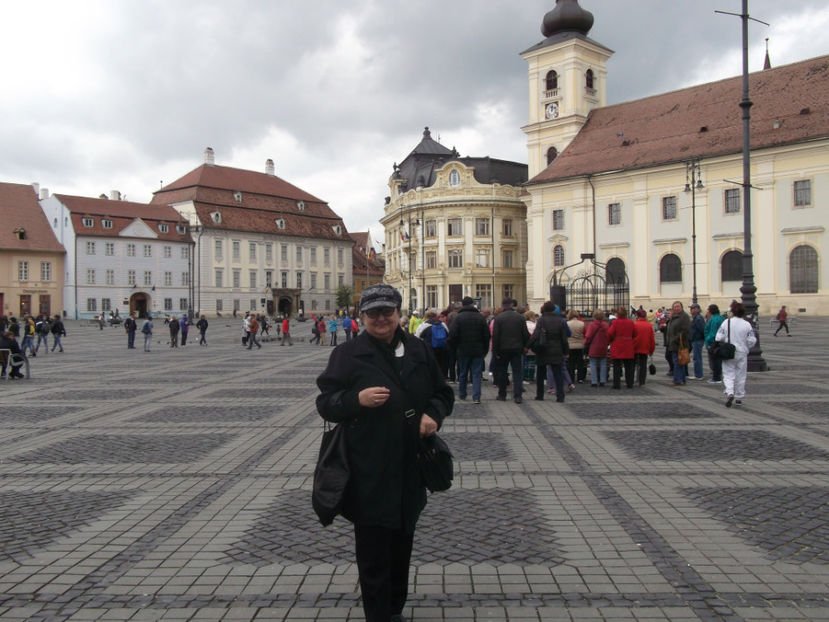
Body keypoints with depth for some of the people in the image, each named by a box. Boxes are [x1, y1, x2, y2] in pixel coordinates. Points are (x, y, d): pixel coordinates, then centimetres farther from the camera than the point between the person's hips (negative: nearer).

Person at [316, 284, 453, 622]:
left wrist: (434, 414, -7)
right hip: (368, 471, -4)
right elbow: (325, 402, -5)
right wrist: (357, 399, -23)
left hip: (409, 468, 4)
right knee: (373, 551, 2)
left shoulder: (417, 349, 6)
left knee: (401, 543, 19)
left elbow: (443, 392, 13)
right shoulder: (348, 353, -5)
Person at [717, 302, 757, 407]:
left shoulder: (726, 322, -8)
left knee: (728, 375, 3)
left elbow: (719, 338, -7)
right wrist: (746, 348, 15)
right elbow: (752, 341, -5)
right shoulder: (747, 325, -6)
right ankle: (739, 398, 19)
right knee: (740, 376, 12)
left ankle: (729, 393, -20)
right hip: (742, 353, 1)